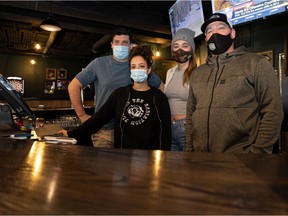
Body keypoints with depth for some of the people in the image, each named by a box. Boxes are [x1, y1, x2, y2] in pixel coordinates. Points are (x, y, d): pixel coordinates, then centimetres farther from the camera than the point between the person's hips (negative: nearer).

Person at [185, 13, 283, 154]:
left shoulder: (256, 63, -2)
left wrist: (257, 153, -15)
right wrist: (189, 150, 6)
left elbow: (272, 111, -8)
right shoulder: (197, 73, 12)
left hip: (241, 158, -4)